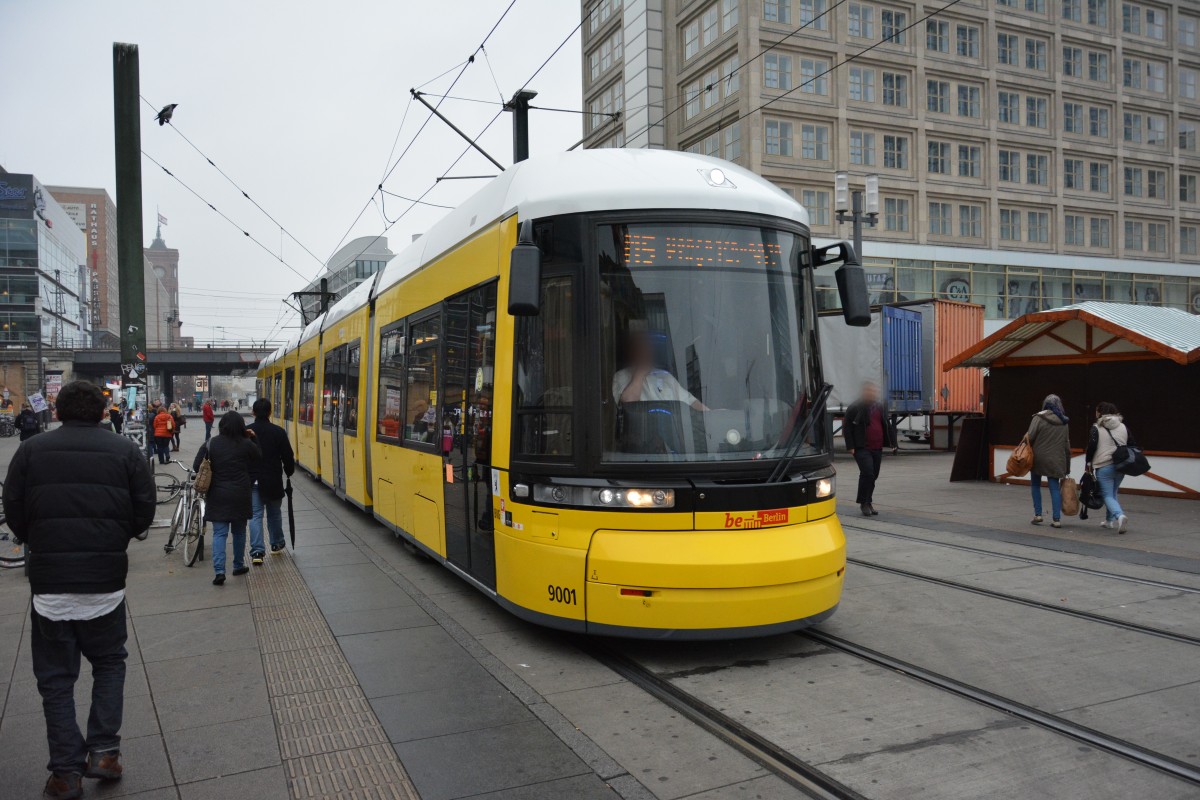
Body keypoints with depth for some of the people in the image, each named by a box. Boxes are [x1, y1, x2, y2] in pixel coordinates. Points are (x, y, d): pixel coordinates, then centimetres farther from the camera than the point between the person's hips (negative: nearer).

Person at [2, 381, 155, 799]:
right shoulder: (125, 451, -2)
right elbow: (144, 513, -2)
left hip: (48, 581, 0)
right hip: (105, 580, 0)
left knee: (56, 675, 12)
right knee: (109, 662, 20)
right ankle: (104, 751, 14)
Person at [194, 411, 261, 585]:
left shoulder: (210, 444, -3)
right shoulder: (246, 444, -7)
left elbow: (196, 466, -2)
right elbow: (259, 457, 11)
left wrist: (213, 473, 13)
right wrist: (251, 438, 11)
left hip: (218, 495, 0)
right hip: (241, 495, 0)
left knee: (219, 533, 1)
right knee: (239, 531, 16)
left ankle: (219, 571, -11)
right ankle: (238, 565, 27)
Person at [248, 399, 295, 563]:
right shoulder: (278, 432, -7)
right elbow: (288, 456, -3)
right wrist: (289, 472, 15)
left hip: (252, 480, 0)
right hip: (273, 481, 0)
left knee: (255, 515, 1)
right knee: (274, 513, 16)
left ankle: (257, 551, -8)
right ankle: (277, 544, 30)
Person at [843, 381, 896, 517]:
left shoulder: (880, 407, 15)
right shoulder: (855, 407, -5)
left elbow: (886, 426, 21)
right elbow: (847, 427, -7)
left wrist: (892, 442, 13)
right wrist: (850, 446, -13)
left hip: (877, 449, 7)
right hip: (862, 448, -6)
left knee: (873, 476, 9)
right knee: (867, 473, -16)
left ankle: (868, 503, 20)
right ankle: (864, 503, -5)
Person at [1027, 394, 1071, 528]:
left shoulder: (1039, 418, -7)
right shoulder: (1063, 422, 6)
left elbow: (1030, 438, -14)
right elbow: (1067, 445, 11)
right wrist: (1067, 464, 17)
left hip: (1039, 458, -3)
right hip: (1056, 460, 3)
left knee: (1035, 485, 14)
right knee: (1055, 488, 5)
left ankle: (1038, 514, 11)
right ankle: (1056, 519, 1)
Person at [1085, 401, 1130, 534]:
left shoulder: (1096, 429, -6)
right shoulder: (1123, 427, 10)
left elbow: (1091, 447, -10)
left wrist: (1088, 463, 2)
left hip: (1103, 467, -5)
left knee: (1108, 495, -2)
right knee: (1112, 493, 21)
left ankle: (1120, 515, -26)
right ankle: (1109, 520, 27)